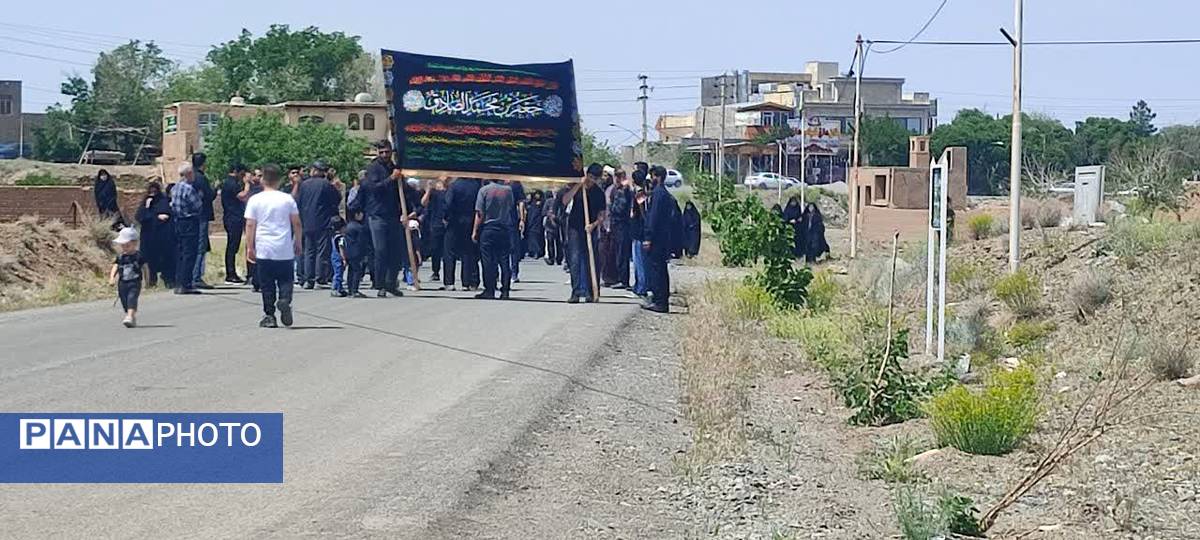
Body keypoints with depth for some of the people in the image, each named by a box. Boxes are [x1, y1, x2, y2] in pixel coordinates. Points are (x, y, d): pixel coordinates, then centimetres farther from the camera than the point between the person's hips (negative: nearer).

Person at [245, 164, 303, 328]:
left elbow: (250, 225, -3)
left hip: (264, 250, -1)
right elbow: (297, 224, 5)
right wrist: (298, 243, 15)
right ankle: (284, 300, -20)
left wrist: (250, 247, 2)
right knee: (285, 280, 8)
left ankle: (269, 316, 5)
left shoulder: (255, 200, 0)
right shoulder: (288, 199, 3)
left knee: (267, 285, 6)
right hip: (285, 251, 1)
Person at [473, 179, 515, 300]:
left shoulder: (484, 190, -6)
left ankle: (489, 291, -1)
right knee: (505, 260, 5)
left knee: (488, 260, 1)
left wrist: (475, 231, -2)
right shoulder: (508, 190, 0)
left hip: (488, 228, -2)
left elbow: (480, 213, -7)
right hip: (505, 228, 3)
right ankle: (505, 291, 3)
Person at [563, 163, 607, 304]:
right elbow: (565, 200, -13)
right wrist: (579, 185, -17)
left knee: (589, 261, 2)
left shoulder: (599, 193, 3)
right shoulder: (576, 186, 1)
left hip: (590, 229, 1)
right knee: (575, 259, -9)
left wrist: (594, 224, -17)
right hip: (575, 228, -1)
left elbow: (601, 215, 3)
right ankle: (576, 292, -10)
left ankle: (589, 292, 8)